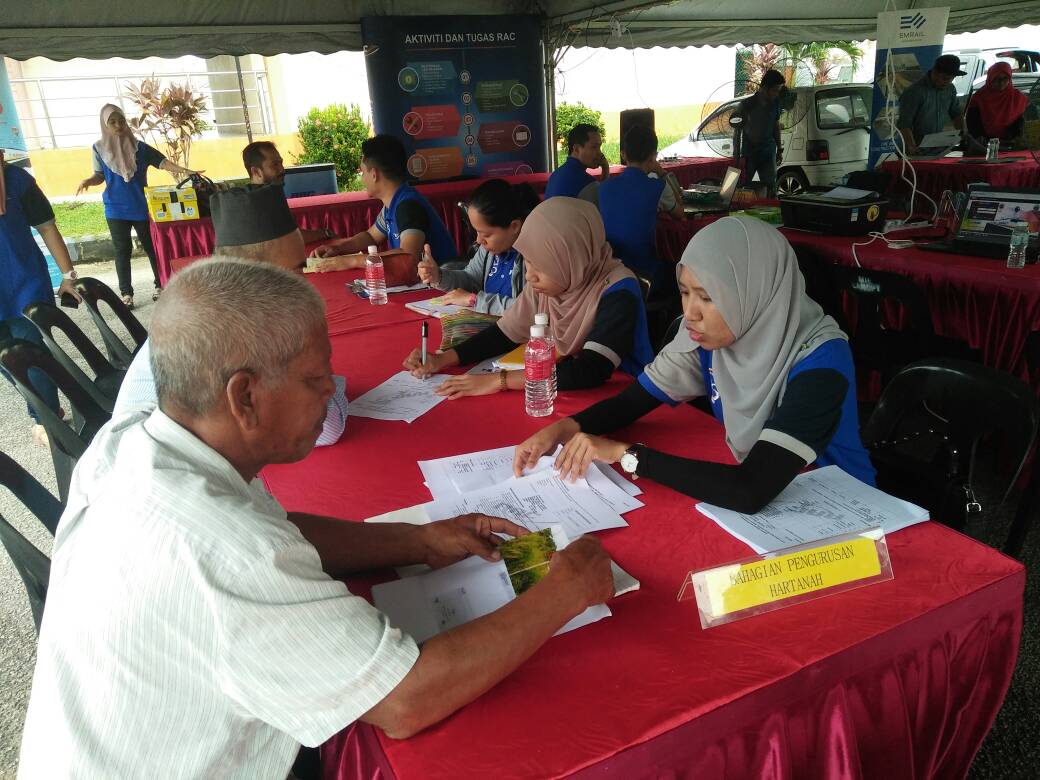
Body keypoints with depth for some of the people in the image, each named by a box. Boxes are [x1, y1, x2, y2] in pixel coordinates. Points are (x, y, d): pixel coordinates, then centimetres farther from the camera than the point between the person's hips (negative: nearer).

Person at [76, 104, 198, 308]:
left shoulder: (139, 147, -1)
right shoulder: (99, 149, 1)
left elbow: (162, 162, -8)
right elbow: (100, 176, 7)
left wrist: (184, 171, -23)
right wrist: (88, 181, -15)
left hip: (141, 207, 0)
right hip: (116, 209, 0)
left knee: (151, 246, 7)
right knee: (122, 250, 3)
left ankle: (160, 285, 20)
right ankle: (126, 293, 9)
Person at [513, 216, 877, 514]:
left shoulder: (819, 363, -28)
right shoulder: (709, 333, -11)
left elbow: (751, 491, -38)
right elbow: (635, 398, -2)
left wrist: (624, 452, -33)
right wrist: (566, 428, -21)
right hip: (754, 493, 5)